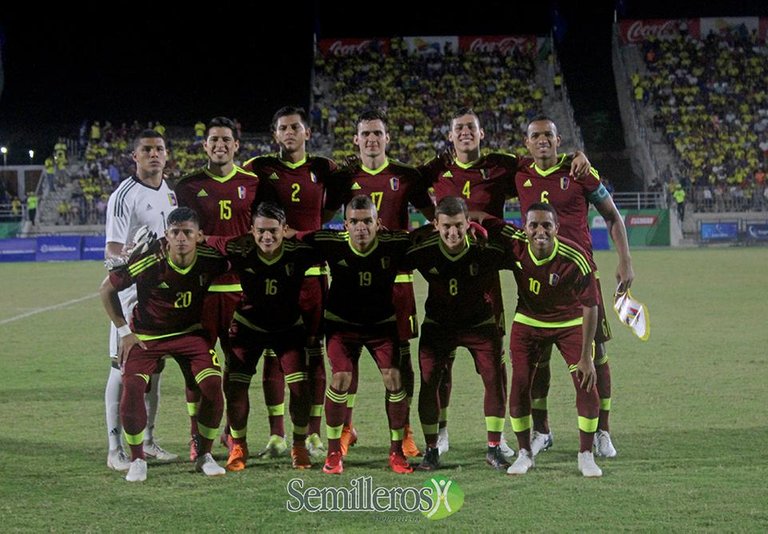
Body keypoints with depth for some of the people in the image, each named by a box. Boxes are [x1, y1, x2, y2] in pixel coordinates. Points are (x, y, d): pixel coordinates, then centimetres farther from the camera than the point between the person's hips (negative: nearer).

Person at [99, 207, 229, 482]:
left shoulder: (212, 259, -17)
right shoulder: (147, 262, -26)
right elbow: (106, 289, -10)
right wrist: (124, 330, -8)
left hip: (191, 332, 2)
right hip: (146, 335, -2)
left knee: (213, 385, -16)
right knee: (132, 388, -21)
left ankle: (205, 456, 4)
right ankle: (137, 460, -1)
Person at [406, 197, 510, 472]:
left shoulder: (488, 250, -25)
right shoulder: (422, 252, -21)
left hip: (480, 323, -1)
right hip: (437, 324, 1)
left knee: (495, 378, -11)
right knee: (428, 382, -8)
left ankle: (494, 449, 3)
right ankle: (431, 450, 8)